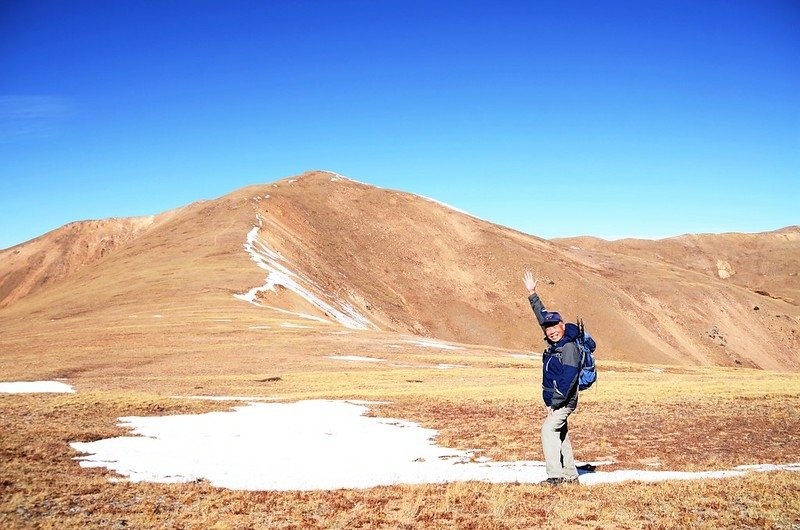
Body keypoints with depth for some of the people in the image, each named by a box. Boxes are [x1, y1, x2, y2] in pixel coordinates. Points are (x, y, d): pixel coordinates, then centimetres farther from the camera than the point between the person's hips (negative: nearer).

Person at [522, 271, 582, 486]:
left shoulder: (569, 347, -18)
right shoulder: (554, 343, 7)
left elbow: (569, 378, -24)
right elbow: (542, 315, 19)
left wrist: (555, 403, -23)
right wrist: (532, 294, 20)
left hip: (564, 401, -10)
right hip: (554, 401, 10)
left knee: (548, 430, -20)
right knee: (561, 435, 14)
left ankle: (555, 475, -22)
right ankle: (570, 476, 24)